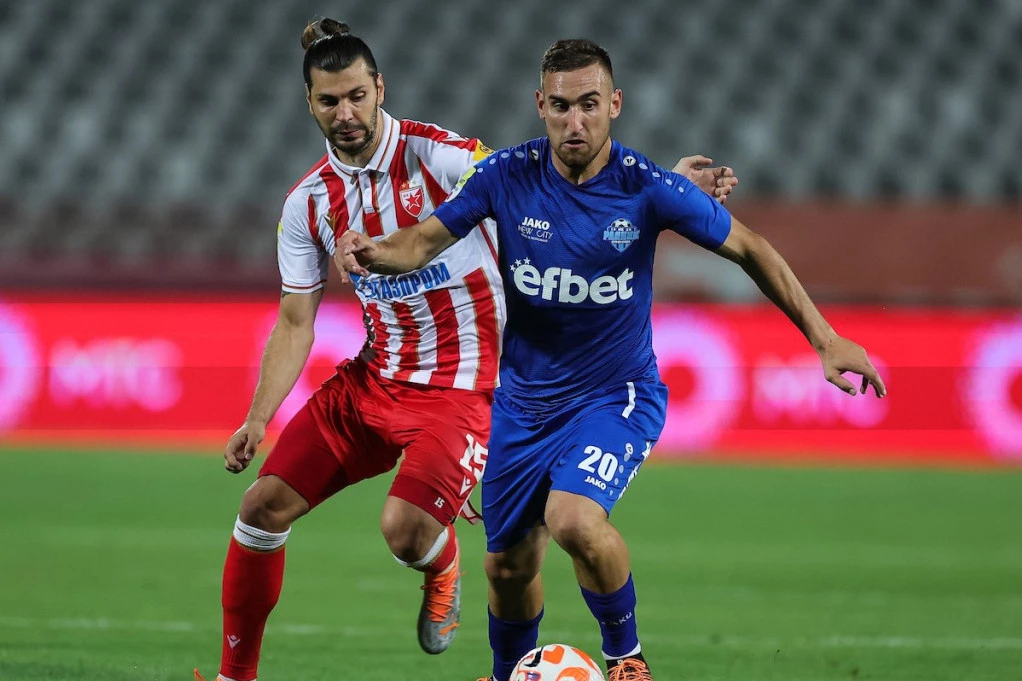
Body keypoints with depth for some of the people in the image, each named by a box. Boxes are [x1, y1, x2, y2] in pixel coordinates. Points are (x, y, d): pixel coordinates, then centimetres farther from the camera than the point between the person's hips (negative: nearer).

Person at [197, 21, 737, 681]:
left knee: (405, 529, -26)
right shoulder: (308, 202, 3)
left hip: (462, 387, -5)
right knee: (264, 506, -4)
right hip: (373, 377, 6)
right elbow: (295, 324, 7)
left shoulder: (439, 156, -14)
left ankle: (443, 567, 14)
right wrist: (258, 419, -6)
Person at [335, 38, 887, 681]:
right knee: (509, 565, 12)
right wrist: (377, 252, -31)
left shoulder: (647, 187, -17)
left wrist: (825, 339, -8)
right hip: (525, 400, 3)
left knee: (573, 519, -30)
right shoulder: (509, 175, -12)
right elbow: (426, 239, -7)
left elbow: (747, 247, -6)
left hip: (618, 394, -3)